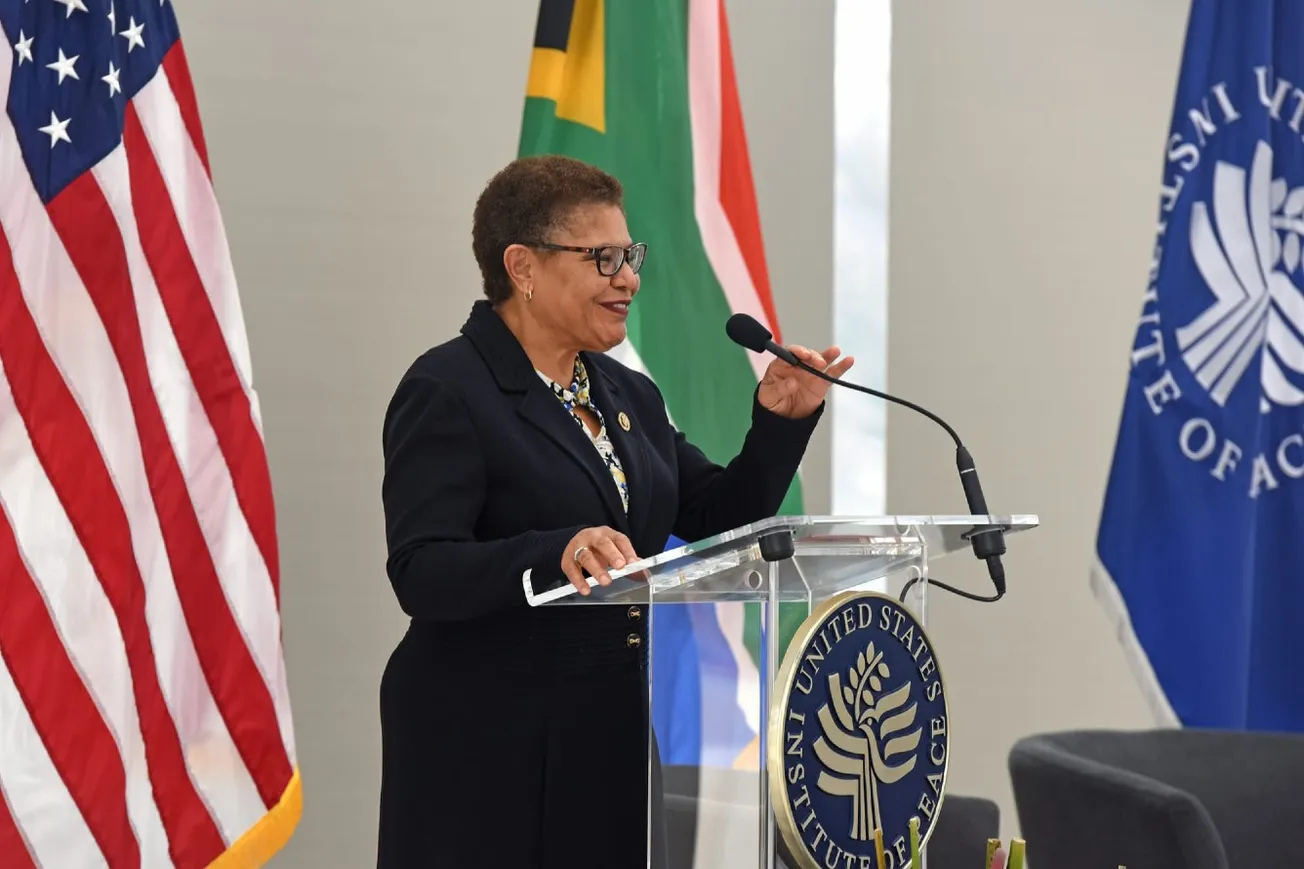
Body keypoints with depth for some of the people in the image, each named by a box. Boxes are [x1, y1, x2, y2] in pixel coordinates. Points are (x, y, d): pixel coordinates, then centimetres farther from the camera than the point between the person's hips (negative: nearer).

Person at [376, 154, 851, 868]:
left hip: (622, 745, 7)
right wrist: (558, 553, -35)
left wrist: (779, 421, 1)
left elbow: (719, 521, 16)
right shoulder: (447, 390, -8)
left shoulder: (628, 394, 15)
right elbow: (421, 573, -19)